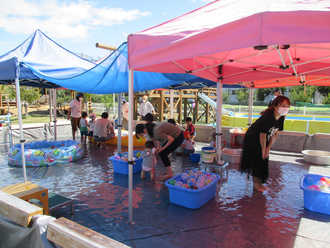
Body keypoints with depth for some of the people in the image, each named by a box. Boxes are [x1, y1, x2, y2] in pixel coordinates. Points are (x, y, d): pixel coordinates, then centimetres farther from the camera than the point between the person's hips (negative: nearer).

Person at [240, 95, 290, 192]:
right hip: (252, 138, -8)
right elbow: (262, 135, -25)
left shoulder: (281, 118, -8)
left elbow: (275, 134, 1)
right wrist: (263, 149, -13)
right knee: (257, 160, -4)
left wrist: (268, 148, -1)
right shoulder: (267, 117, -32)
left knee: (264, 160, 10)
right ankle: (256, 184, 9)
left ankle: (260, 183, 22)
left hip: (262, 140, 8)